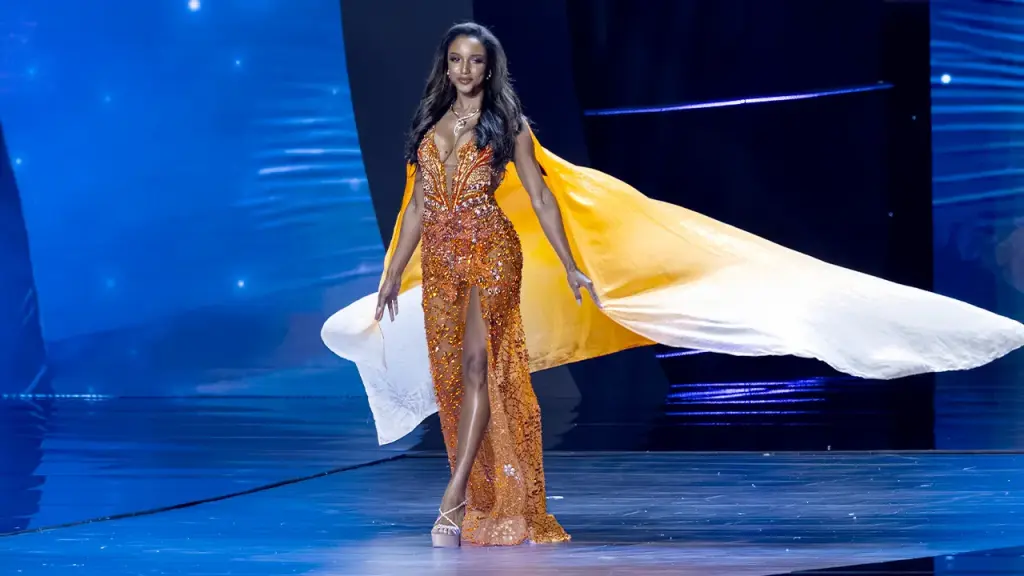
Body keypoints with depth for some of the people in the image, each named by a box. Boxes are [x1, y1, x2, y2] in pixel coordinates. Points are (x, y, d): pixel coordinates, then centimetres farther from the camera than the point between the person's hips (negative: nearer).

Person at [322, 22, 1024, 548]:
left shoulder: (507, 123, 4)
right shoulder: (429, 126, 14)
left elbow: (540, 196, 0)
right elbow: (416, 207, 17)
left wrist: (570, 266, -6)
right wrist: (393, 275, 14)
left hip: (492, 252, -5)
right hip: (439, 260, 5)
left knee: (478, 365, -17)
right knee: (451, 376, 3)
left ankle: (455, 499, -23)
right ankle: (484, 501, 13)